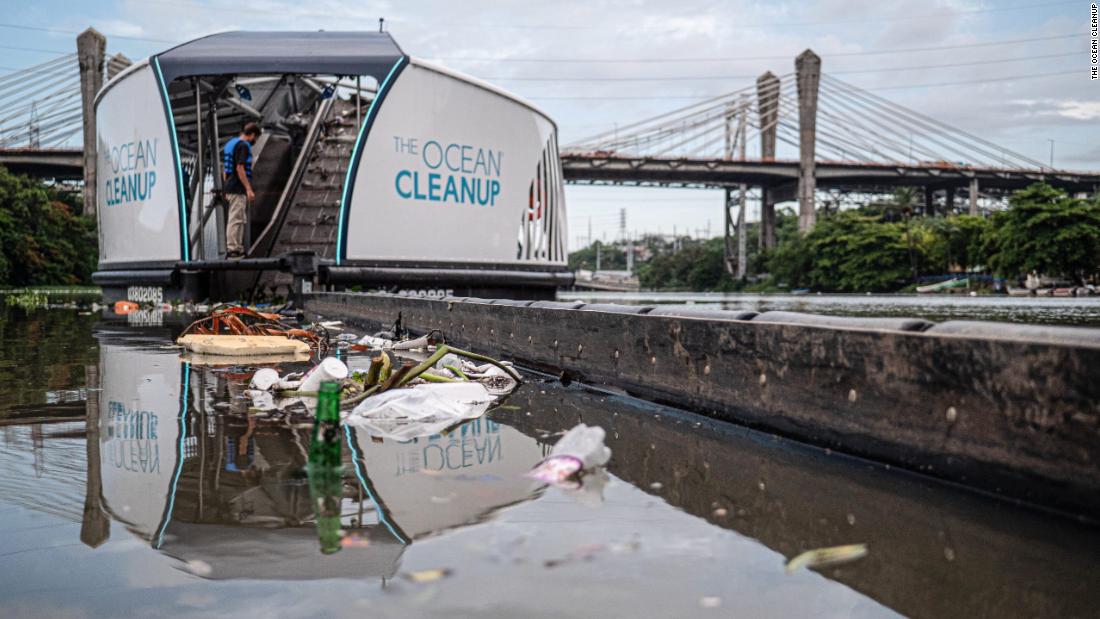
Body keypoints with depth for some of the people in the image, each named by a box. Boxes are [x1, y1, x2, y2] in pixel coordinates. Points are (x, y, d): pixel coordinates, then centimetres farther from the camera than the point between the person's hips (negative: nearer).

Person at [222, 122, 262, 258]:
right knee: (236, 219, -8)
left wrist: (226, 187, 25)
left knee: (240, 219, 15)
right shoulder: (243, 146, -14)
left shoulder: (230, 143, 17)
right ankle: (232, 250, -7)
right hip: (238, 189, -10)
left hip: (230, 187, 10)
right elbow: (239, 168, -22)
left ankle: (238, 248, 19)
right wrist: (249, 189, -21)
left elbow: (224, 167, 21)